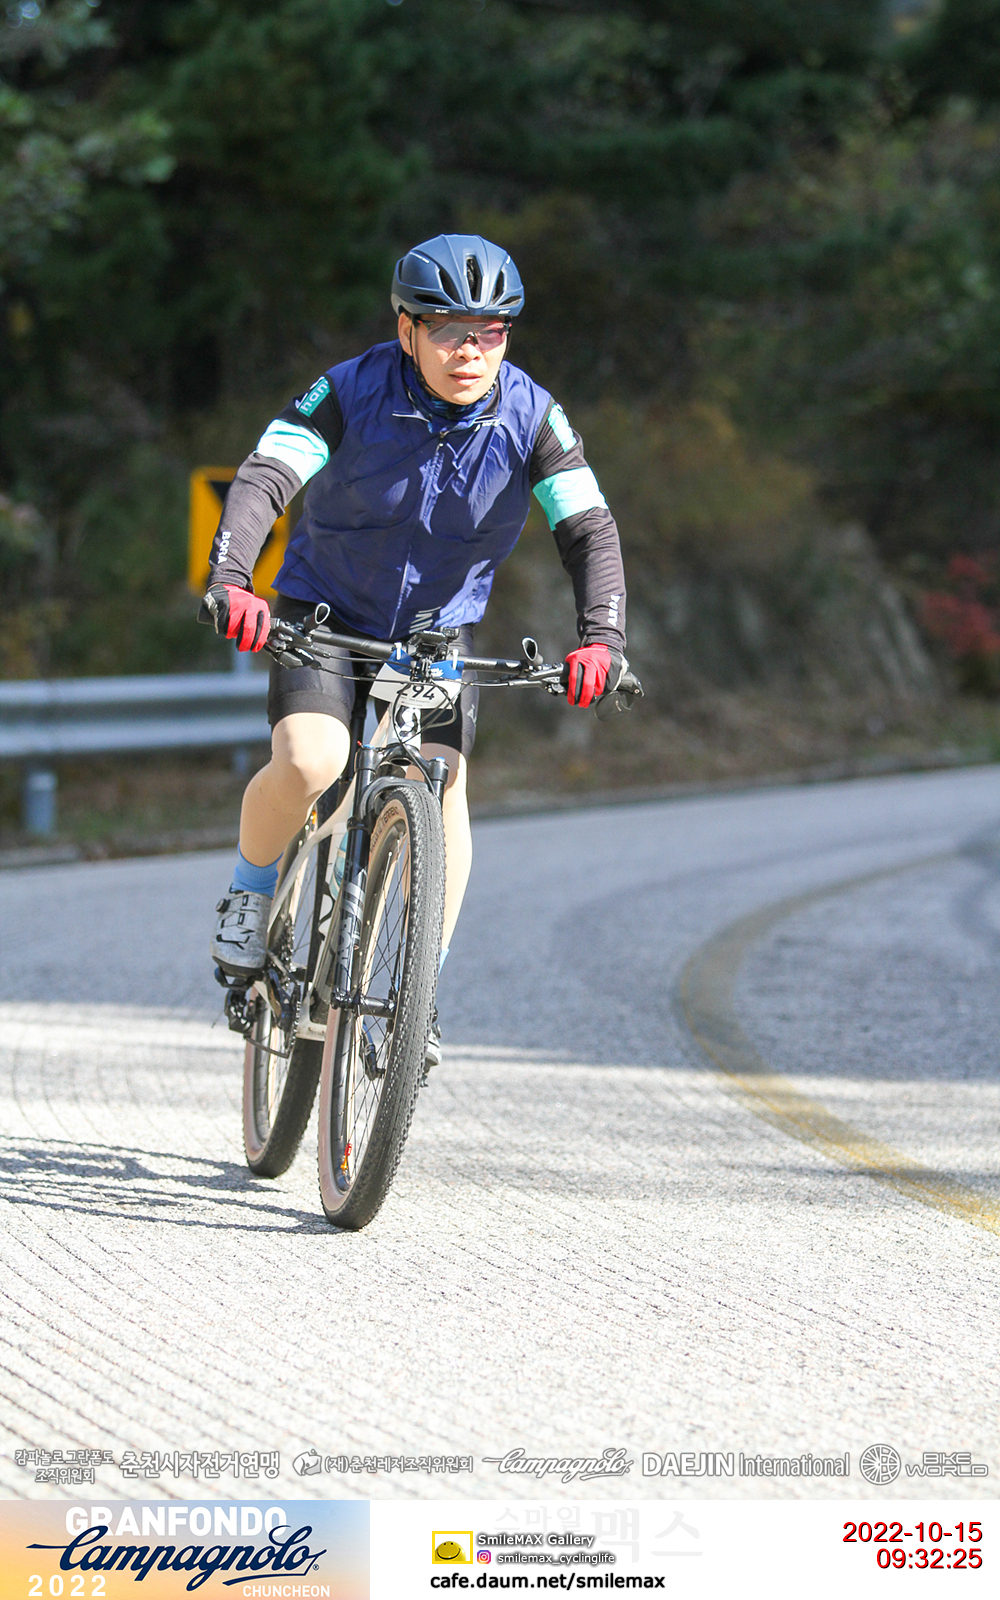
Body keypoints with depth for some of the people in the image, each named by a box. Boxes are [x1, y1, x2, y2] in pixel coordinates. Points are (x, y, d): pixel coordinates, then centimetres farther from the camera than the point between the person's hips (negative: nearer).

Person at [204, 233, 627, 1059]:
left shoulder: (531, 416, -14)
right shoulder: (350, 393, -20)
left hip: (440, 629, 2)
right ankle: (250, 895, 4)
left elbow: (590, 530, -17)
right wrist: (229, 579, -47)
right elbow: (263, 480, -29)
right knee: (307, 766, -26)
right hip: (323, 616, -2)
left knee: (442, 788, -18)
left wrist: (601, 636, -33)